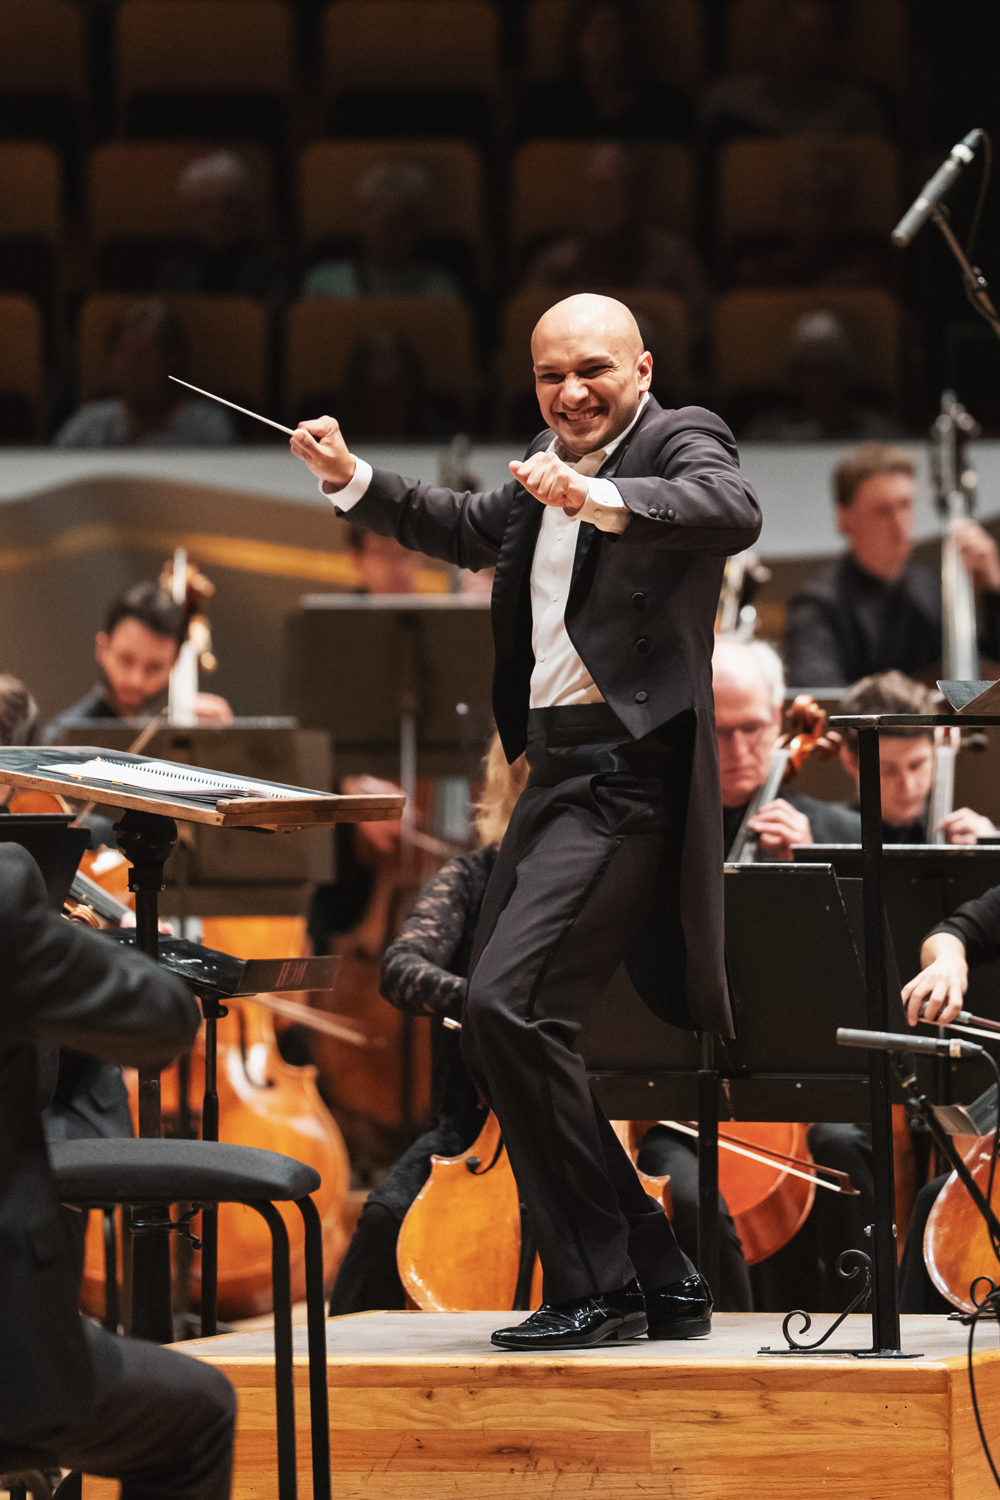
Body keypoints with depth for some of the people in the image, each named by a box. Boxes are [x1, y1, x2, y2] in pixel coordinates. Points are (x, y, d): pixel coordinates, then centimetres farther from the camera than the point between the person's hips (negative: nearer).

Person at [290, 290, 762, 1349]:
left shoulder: (679, 440, -6)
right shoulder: (543, 469, 19)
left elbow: (733, 511, -28)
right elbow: (471, 531, 39)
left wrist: (599, 496, -42)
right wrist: (350, 482, 28)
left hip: (627, 773, -10)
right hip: (557, 773, 10)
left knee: (507, 1004, -21)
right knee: (498, 1029, 12)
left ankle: (597, 1283, -12)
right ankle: (659, 1279, 18)